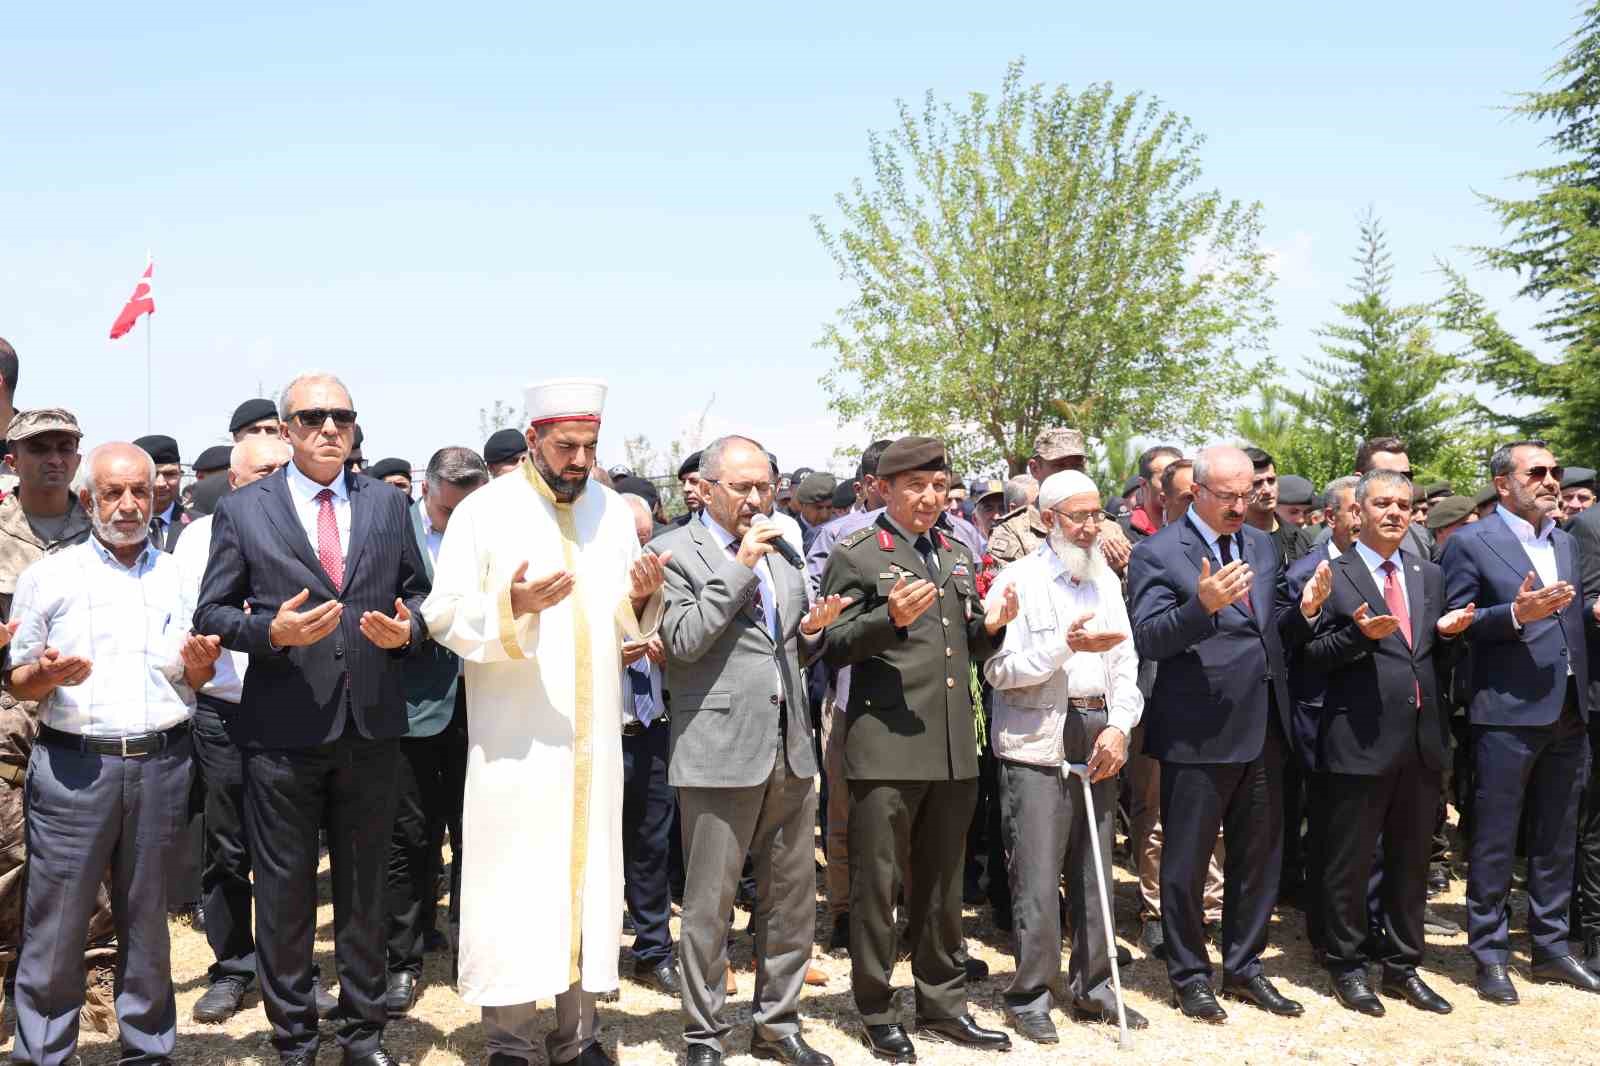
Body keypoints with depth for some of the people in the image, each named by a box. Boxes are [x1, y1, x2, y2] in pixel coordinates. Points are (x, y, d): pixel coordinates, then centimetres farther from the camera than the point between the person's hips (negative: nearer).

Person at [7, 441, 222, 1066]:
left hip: (161, 765, 2)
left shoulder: (181, 579, 11)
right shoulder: (48, 576, 5)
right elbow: (17, 682, 7)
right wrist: (48, 676, -14)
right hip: (72, 763, -2)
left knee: (148, 919, 10)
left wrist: (201, 662, -6)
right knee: (54, 924, -1)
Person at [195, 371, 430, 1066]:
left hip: (372, 728, 3)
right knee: (284, 892, 8)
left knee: (365, 888, 14)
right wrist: (272, 631, -17)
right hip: (282, 729, -2)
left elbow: (417, 591, 13)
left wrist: (408, 627, -8)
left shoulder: (388, 504, 8)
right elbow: (210, 614, 0)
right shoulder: (241, 510, 1)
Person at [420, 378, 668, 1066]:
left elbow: (626, 624, 11)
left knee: (589, 877, 9)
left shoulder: (614, 511, 8)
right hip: (515, 738, -4)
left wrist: (642, 600, -11)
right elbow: (444, 617, -10)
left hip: (594, 735, 4)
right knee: (513, 883, -1)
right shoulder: (484, 510, -5)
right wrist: (510, 606, -27)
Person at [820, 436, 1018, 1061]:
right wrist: (891, 618, -23)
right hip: (886, 747, -6)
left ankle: (941, 1005, 28)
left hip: (954, 748, 6)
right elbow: (833, 648, -8)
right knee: (877, 884, 3)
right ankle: (877, 1014, 18)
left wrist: (992, 625, 0)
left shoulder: (958, 555, 16)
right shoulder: (854, 556, -3)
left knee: (942, 885, 16)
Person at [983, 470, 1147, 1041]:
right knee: (1036, 875, -4)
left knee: (1095, 870, 11)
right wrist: (1066, 645, -18)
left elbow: (1125, 662, 10)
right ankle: (1029, 995, 9)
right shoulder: (1018, 580, -4)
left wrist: (1119, 726, -4)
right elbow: (999, 669, -10)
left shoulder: (1106, 580, 13)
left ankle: (1091, 987, 23)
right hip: (1038, 741, -5)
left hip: (1099, 738, 5)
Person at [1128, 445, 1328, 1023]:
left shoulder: (1263, 546, 10)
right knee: (1186, 863, 6)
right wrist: (1203, 604, -33)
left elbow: (1278, 631, 14)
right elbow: (1148, 639, -18)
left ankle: (1244, 967, 32)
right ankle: (1188, 975, 23)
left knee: (1258, 857, 16)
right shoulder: (1158, 553, -9)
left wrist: (1304, 609, -7)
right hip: (1197, 732, -6)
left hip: (1264, 729, 6)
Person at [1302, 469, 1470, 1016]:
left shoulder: (1429, 576, 13)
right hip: (1361, 741, -5)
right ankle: (1347, 967, 20)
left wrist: (1447, 631, -3)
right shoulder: (1331, 576, -4)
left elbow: (1435, 656, 18)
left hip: (1423, 739, 6)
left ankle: (1402, 966, 29)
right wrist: (1358, 634, -22)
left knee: (1411, 861, 15)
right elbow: (1311, 658, -6)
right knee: (1350, 863, 5)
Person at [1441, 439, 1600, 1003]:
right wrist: (1515, 614, -23)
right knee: (1495, 842, 2)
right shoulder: (1470, 543, -5)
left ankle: (1551, 947, 27)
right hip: (1508, 712, -6)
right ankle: (1490, 956, 12)